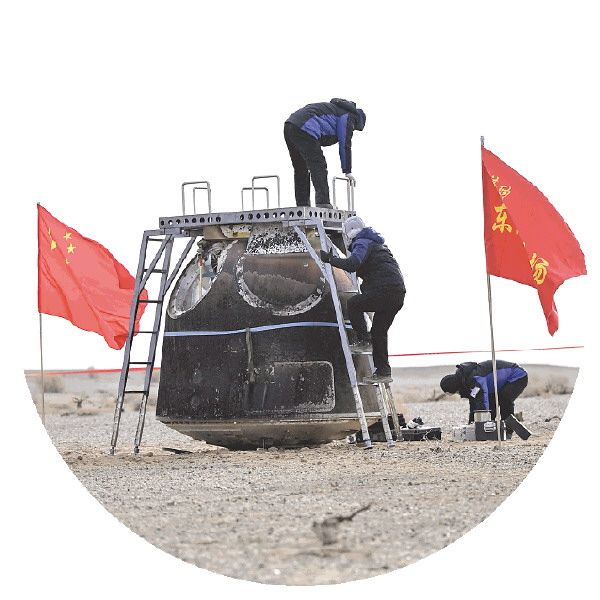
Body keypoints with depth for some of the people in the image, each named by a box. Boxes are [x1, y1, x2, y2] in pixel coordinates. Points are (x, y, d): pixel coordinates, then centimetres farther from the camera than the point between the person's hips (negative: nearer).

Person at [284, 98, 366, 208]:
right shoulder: (348, 116, 6)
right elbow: (345, 145, 1)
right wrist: (348, 171, 4)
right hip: (303, 129, -10)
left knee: (301, 169, 16)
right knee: (318, 165, -11)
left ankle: (302, 204, 15)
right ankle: (323, 201, -22)